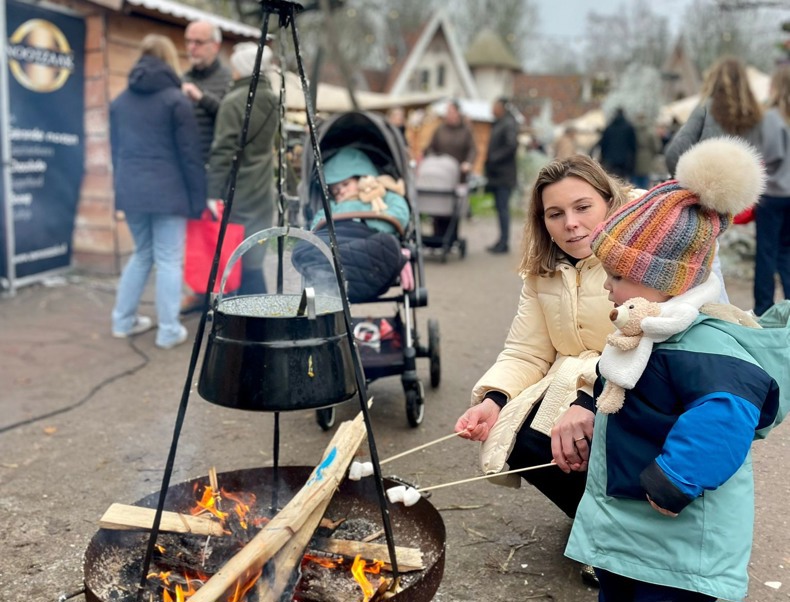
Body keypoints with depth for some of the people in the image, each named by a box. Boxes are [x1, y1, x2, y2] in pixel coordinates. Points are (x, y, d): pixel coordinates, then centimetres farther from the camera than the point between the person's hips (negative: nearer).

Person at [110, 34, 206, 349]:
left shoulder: (120, 101, 13)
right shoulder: (176, 99, -5)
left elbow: (116, 150, 17)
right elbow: (189, 154, -8)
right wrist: (198, 198, -5)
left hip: (131, 189, 6)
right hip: (167, 190, -6)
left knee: (142, 253, 19)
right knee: (168, 259, 0)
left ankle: (123, 320, 23)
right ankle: (169, 331, 3)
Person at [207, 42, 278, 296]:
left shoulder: (233, 102, -11)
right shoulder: (272, 101, 10)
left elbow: (223, 152, -16)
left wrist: (213, 195, -11)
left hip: (237, 197, -7)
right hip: (263, 196, 7)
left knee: (239, 263, -1)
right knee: (253, 262, 13)